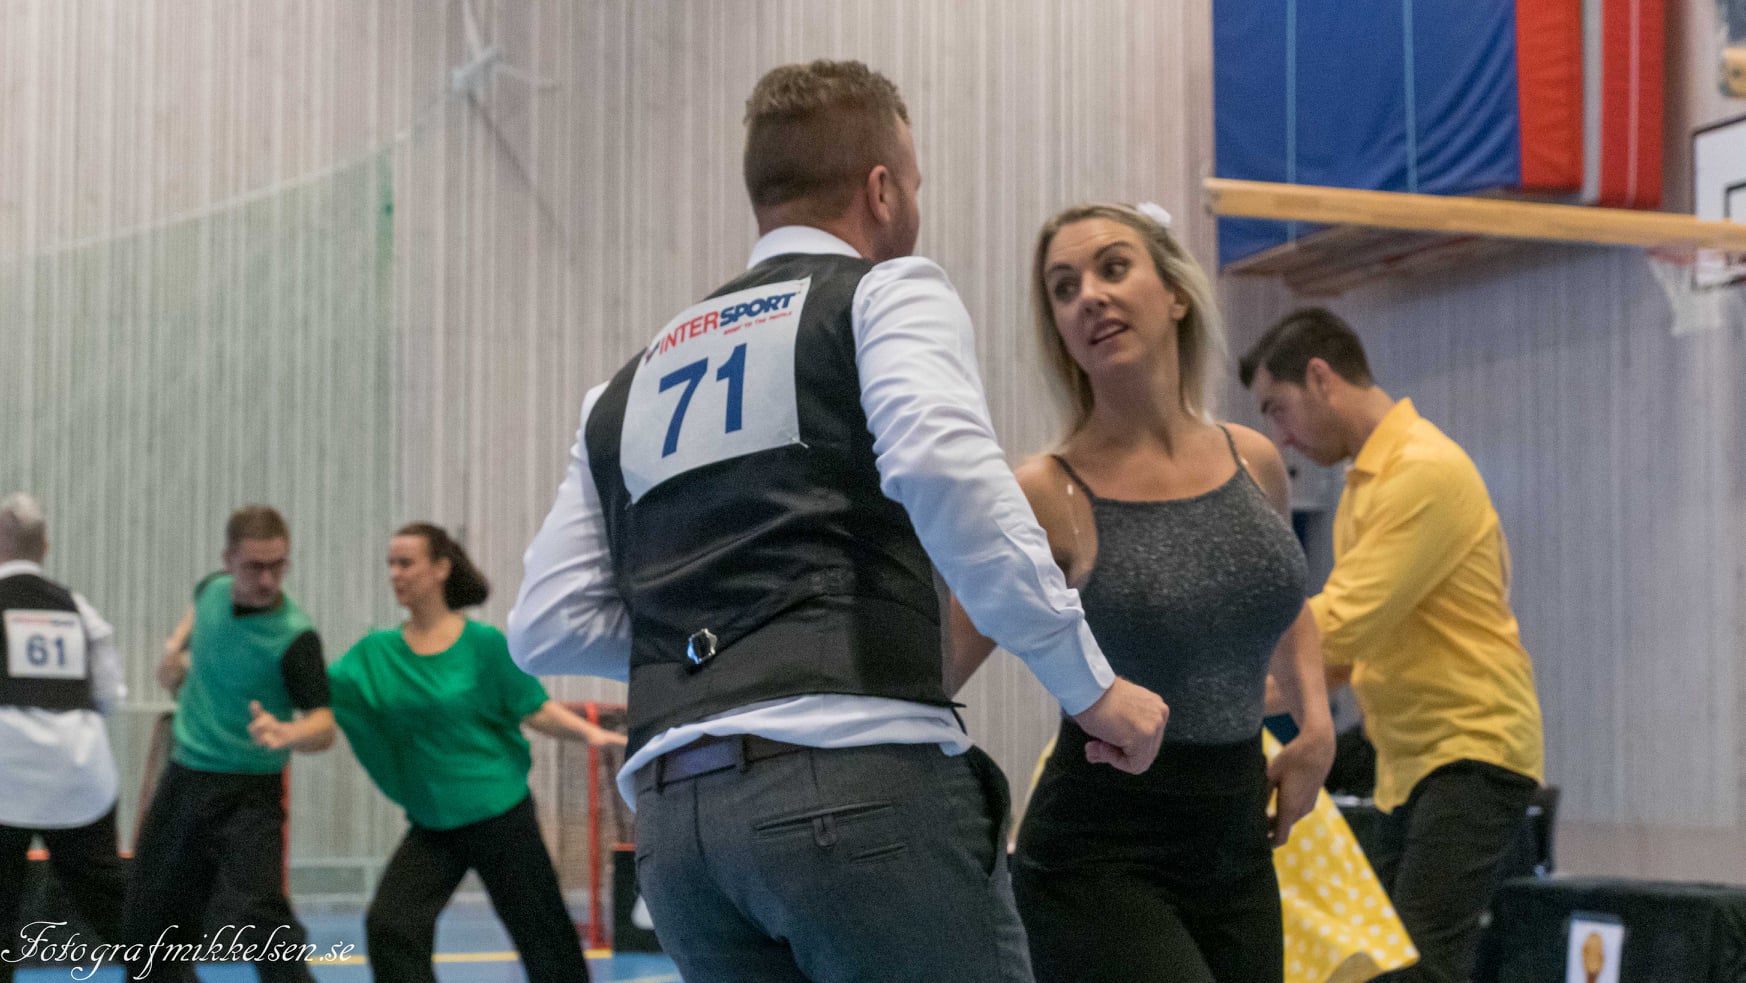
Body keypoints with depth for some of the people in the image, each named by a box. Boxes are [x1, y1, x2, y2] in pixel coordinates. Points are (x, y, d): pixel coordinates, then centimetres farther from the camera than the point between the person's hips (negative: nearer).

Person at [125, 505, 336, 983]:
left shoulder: (294, 637, -20)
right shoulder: (214, 589, -2)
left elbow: (324, 727, -27)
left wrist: (286, 734, -47)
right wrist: (175, 646, 10)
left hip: (250, 794, -6)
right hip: (184, 779, 6)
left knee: (263, 913, -23)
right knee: (152, 917, 13)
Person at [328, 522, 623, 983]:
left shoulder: (483, 644, -10)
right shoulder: (375, 652, 1)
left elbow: (537, 710, -9)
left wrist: (592, 733, -23)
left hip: (500, 818, -4)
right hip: (431, 826, 4)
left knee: (544, 940, 6)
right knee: (389, 927, -13)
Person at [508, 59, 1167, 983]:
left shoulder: (630, 383, 25)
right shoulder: (887, 291, 8)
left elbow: (547, 625, 19)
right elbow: (940, 462, -13)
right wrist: (1087, 680, -9)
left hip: (673, 816, 7)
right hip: (859, 781, -6)